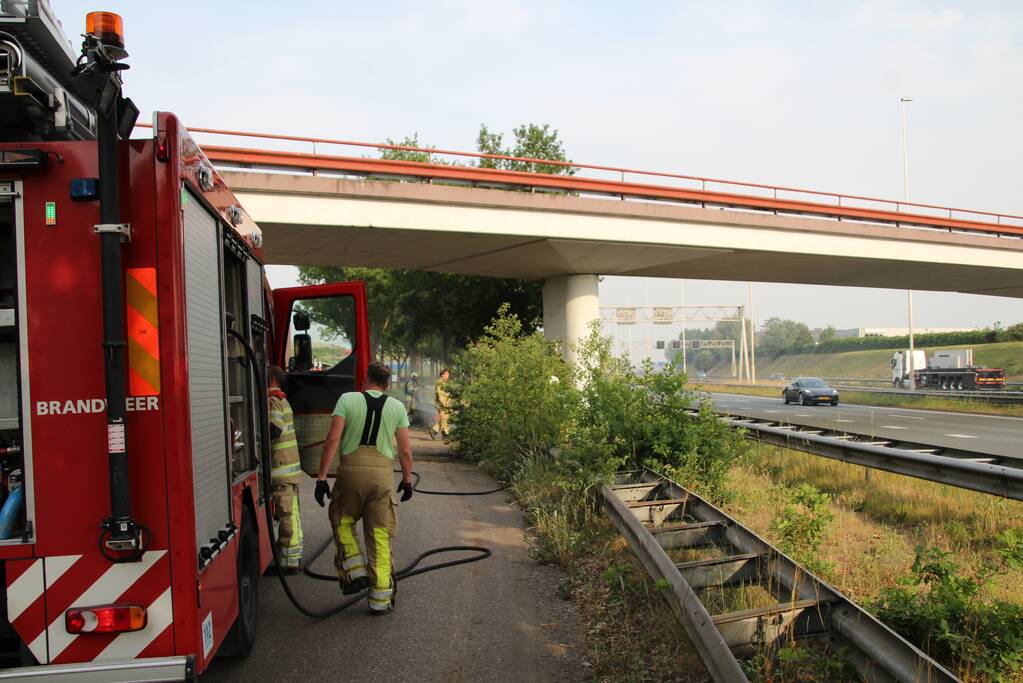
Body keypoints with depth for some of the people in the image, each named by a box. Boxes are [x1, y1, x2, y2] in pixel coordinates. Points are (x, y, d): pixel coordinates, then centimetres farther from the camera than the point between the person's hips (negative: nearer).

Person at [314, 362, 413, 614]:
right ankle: (380, 600, 13)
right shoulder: (397, 406, 9)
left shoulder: (347, 399, 4)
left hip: (351, 469, -1)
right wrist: (407, 480, 21)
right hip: (383, 472, 1)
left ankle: (355, 572, 10)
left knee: (342, 521, 24)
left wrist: (322, 477, -3)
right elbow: (405, 451, 8)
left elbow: (333, 438, -6)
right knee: (380, 537, 7)